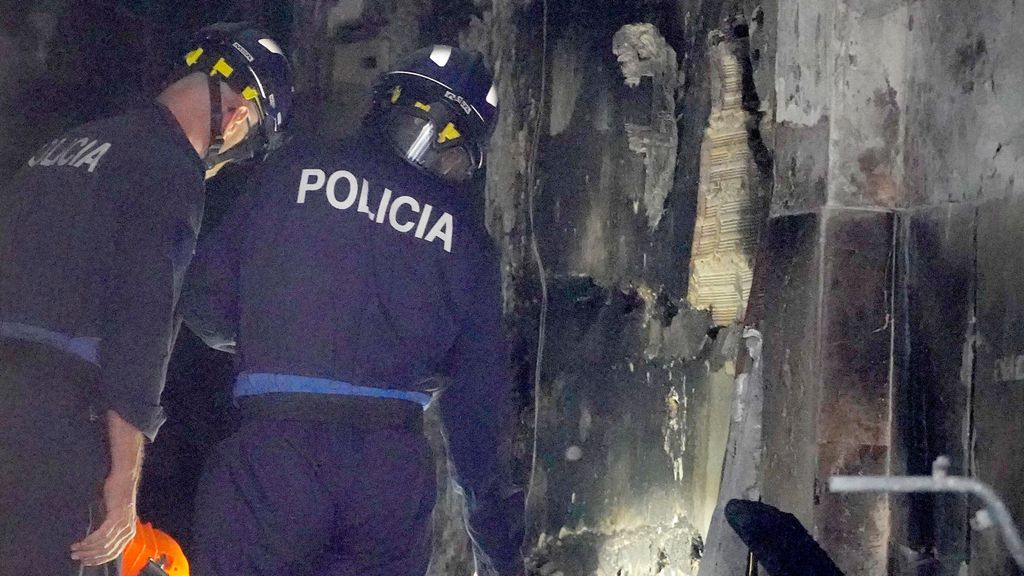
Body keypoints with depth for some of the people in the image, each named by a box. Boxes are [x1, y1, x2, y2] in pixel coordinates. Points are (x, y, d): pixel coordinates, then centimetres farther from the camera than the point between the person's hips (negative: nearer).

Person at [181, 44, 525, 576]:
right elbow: (479, 386, 11)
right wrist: (498, 531, 19)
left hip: (274, 455, -2)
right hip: (394, 472, 2)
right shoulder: (465, 235, 10)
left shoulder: (296, 171, 5)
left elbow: (206, 303, 3)